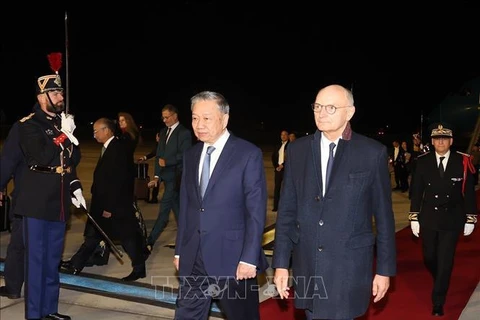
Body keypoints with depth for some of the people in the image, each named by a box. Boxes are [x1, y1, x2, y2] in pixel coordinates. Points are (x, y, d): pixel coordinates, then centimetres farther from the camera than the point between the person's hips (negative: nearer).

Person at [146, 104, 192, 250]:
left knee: (164, 210, -8)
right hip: (166, 176, 8)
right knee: (177, 209, 15)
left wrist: (166, 161, -15)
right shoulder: (163, 132, 14)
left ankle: (150, 242, -6)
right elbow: (158, 156, 13)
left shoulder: (184, 133, -8)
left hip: (176, 177, -8)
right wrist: (157, 175, 5)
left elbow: (184, 155, -17)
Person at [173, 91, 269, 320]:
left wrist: (249, 258, -15)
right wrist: (179, 250, 12)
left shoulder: (248, 154, -8)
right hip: (193, 259, 5)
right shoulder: (191, 155, 10)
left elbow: (256, 211, -11)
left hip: (232, 259, -5)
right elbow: (185, 206, 13)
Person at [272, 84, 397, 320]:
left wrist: (385, 268, 1)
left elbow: (383, 216, -1)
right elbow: (287, 210, 4)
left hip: (349, 268, -3)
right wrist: (281, 262, 2)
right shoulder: (298, 150, 3)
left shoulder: (373, 153, -5)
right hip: (307, 265, 3)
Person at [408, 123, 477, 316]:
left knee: (445, 262, -1)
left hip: (452, 221, -2)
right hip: (428, 219, 2)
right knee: (429, 259, 13)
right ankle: (441, 282, 44)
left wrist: (470, 219, -1)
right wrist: (414, 218, 0)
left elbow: (469, 193, -2)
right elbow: (416, 191, 1)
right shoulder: (423, 161, -3)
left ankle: (438, 302, 11)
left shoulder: (463, 161, -7)